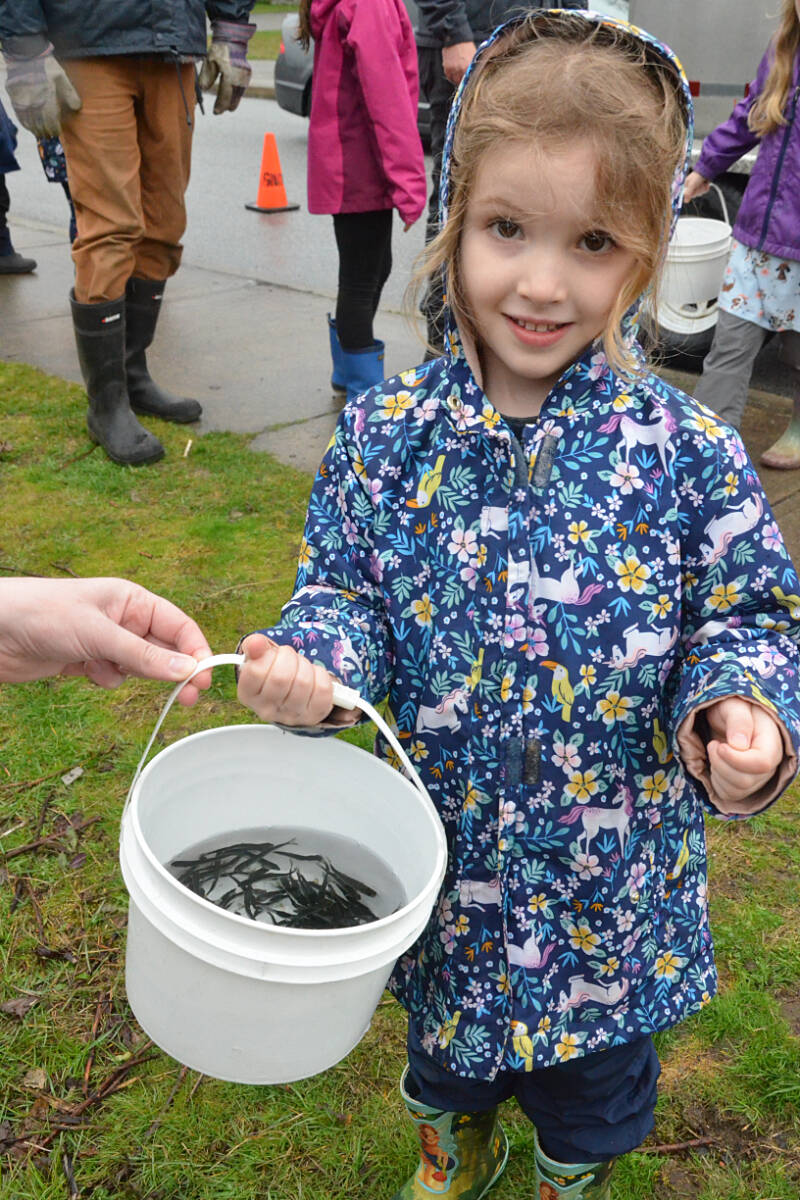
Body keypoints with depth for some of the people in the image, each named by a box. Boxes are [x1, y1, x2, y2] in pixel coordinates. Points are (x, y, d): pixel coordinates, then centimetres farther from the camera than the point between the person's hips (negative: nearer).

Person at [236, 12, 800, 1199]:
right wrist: (313, 664, -25)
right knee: (444, 1032, 30)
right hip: (444, 846, 2)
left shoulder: (685, 451, -17)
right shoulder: (389, 433, -13)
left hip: (613, 872, -1)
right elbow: (348, 589, -5)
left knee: (596, 1074, 26)